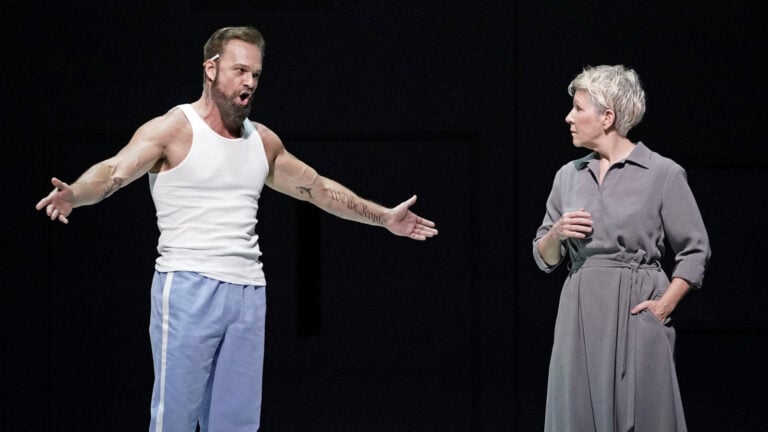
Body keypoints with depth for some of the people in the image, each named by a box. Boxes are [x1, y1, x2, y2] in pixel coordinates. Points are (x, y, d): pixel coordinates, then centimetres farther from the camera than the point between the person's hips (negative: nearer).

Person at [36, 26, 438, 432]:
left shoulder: (263, 141, 16)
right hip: (189, 287, -6)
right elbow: (112, 171, -18)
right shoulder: (172, 130, -4)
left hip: (248, 293, 6)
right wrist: (72, 194, -39)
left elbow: (319, 188, 29)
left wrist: (384, 217, 32)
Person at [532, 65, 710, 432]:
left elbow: (695, 251, 0)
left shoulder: (663, 174, -2)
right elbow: (544, 259, 17)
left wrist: (665, 304, -11)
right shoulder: (568, 175, 12)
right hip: (581, 315, 5)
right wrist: (556, 234, -4)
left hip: (635, 310, -4)